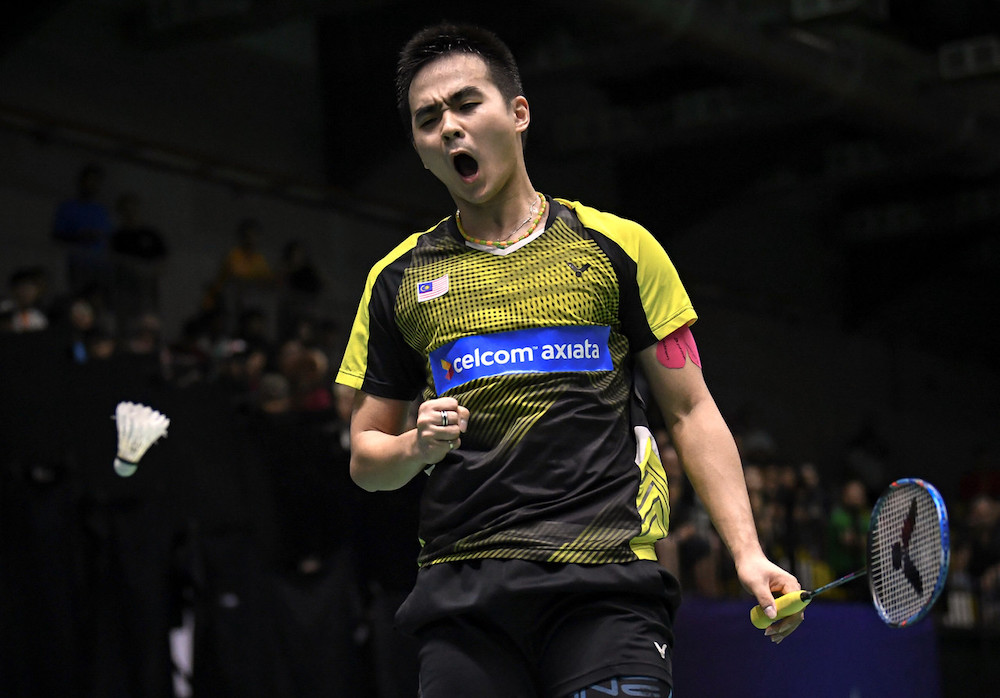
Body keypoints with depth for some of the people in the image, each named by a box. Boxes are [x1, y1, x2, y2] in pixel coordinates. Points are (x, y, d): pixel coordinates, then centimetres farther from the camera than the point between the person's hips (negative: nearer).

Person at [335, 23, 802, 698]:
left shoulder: (618, 247, 8)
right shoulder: (397, 279, 14)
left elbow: (690, 412, 8)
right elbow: (365, 458, 19)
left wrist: (746, 552, -3)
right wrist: (415, 446, -5)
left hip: (608, 581, -2)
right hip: (462, 588, 2)